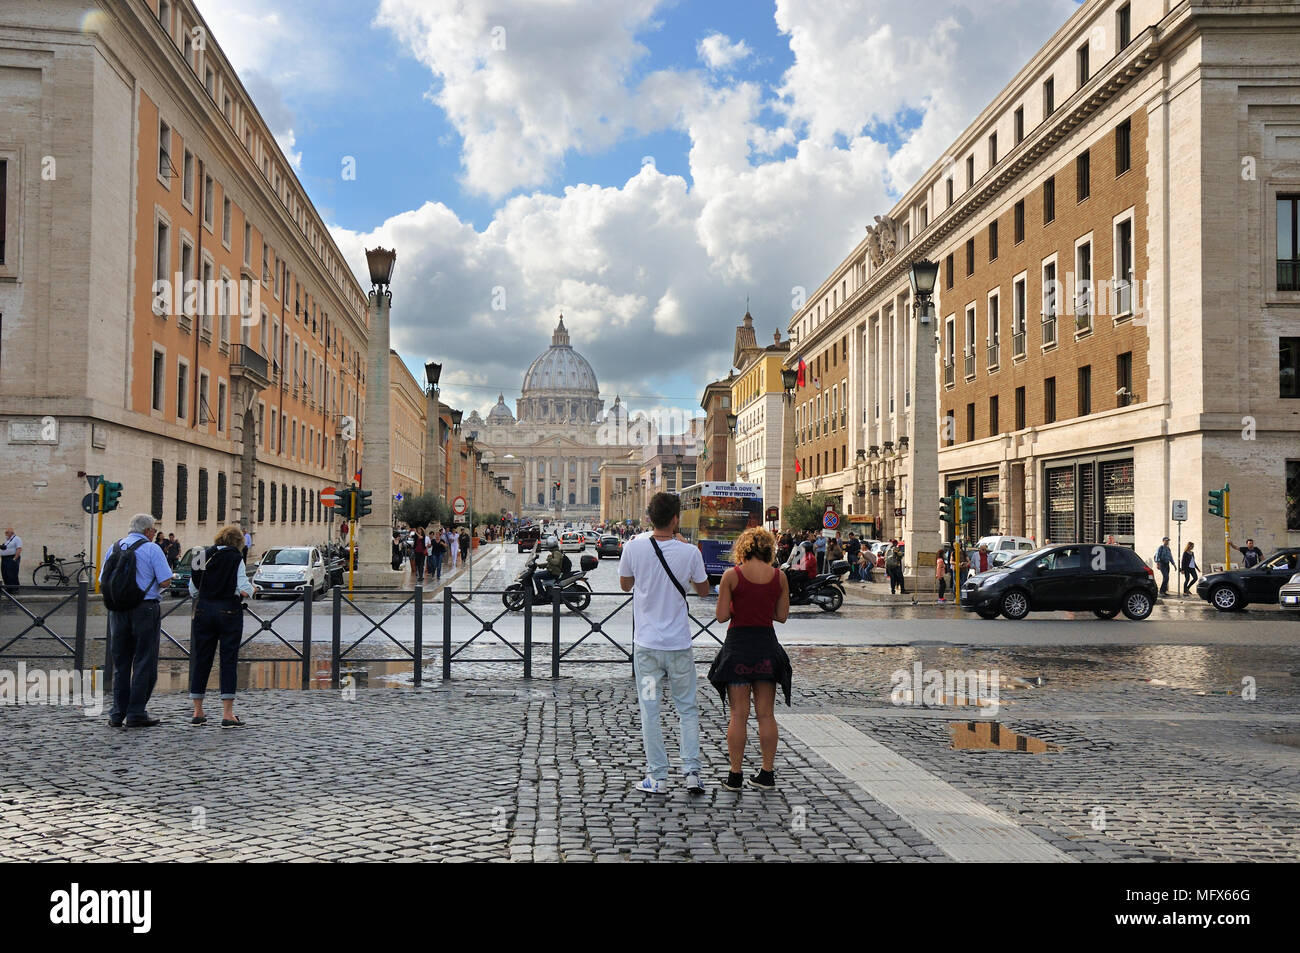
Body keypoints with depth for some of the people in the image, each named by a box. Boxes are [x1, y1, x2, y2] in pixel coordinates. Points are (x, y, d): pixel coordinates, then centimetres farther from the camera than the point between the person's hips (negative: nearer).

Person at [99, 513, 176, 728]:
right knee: (144, 662, 1)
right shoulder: (152, 549, -6)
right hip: (145, 608, -5)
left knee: (120, 662, 12)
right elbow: (165, 580, -11)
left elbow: (103, 583, 11)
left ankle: (117, 715, 14)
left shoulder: (114, 548, 10)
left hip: (118, 610, 5)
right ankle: (136, 714, 0)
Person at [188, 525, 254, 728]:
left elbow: (193, 591, 9)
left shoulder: (201, 557, 7)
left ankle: (198, 713, 17)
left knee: (201, 660, 11)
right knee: (229, 660, 0)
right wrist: (250, 589, 7)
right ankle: (227, 714, -3)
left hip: (203, 611, 4)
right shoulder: (235, 558, -6)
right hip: (229, 612, -4)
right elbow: (244, 591, -14)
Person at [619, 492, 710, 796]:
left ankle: (658, 777, 10)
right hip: (679, 644, 0)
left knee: (650, 710, 7)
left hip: (646, 643, 0)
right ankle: (692, 771, 10)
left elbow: (625, 584, 9)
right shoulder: (689, 552, -9)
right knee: (688, 708, 14)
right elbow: (703, 590, 8)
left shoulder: (635, 547, -9)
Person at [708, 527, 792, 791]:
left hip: (738, 644, -2)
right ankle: (767, 774, 15)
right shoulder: (779, 576, 0)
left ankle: (735, 775, 8)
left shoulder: (731, 575, -8)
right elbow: (782, 615, 6)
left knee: (738, 715, 3)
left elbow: (721, 616, -7)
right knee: (766, 714, 10)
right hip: (767, 644, 3)